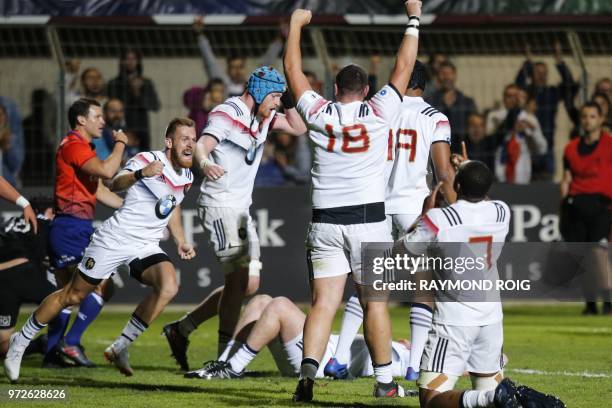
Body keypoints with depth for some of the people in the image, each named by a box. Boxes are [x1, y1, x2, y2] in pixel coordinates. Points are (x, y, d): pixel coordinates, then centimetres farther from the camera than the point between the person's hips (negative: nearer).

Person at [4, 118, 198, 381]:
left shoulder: (186, 177, 8)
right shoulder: (148, 160, -15)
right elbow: (115, 185, -30)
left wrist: (180, 241, 17)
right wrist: (141, 174, -49)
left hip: (146, 247, 6)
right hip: (114, 239, -6)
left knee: (168, 287, -23)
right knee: (73, 295, 3)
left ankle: (120, 348, -10)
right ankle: (20, 342, 22)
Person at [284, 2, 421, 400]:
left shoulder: (318, 112, 3)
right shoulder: (378, 112, -1)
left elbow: (293, 70, 17)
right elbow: (404, 67, 7)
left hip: (324, 219, 2)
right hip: (368, 217, -2)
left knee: (324, 302, -2)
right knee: (374, 301, 5)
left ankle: (308, 368, -21)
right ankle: (385, 381, 10)